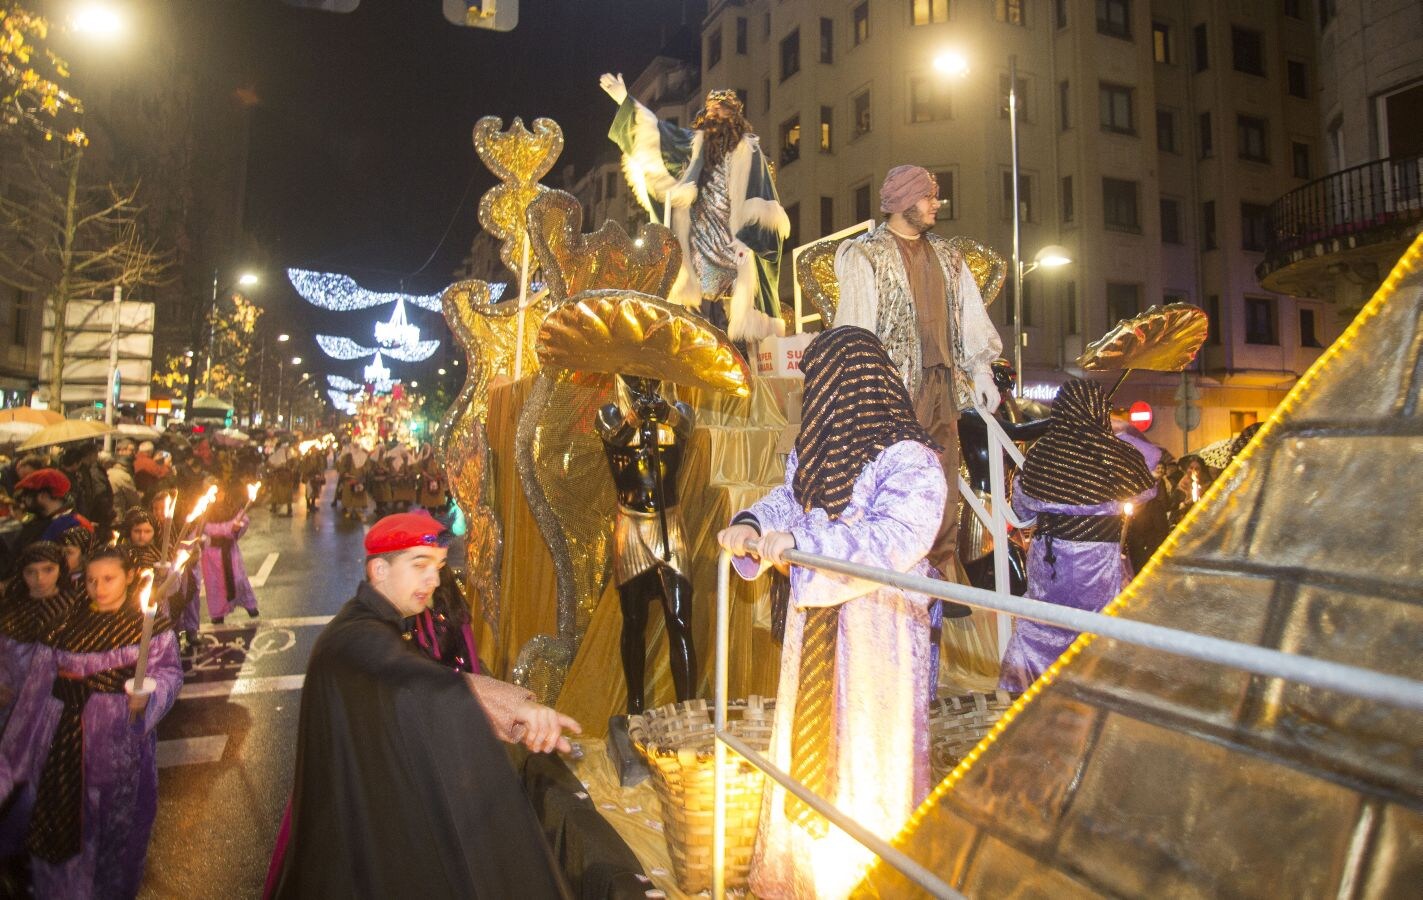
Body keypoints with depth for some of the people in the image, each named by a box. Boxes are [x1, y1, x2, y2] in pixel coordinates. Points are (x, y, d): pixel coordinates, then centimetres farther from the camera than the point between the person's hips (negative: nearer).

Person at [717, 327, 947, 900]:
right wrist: (752, 523, -6)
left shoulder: (909, 459, -17)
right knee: (809, 736, 18)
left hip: (876, 626, -7)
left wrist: (801, 541, -32)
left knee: (866, 750, 5)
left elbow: (896, 537, -27)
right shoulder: (819, 449, 6)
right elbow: (789, 498, 15)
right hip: (814, 622, 8)